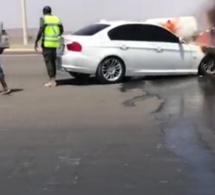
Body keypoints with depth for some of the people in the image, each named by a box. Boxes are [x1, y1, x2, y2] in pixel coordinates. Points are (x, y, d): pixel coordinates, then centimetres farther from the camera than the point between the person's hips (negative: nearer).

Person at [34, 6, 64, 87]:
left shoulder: (43, 19, -5)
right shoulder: (57, 19, 11)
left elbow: (41, 31, -13)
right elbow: (61, 30, 15)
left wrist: (36, 42, -6)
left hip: (47, 43, -6)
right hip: (55, 43, 6)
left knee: (48, 61, -3)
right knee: (53, 61, 15)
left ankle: (52, 81, -7)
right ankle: (53, 80, 18)